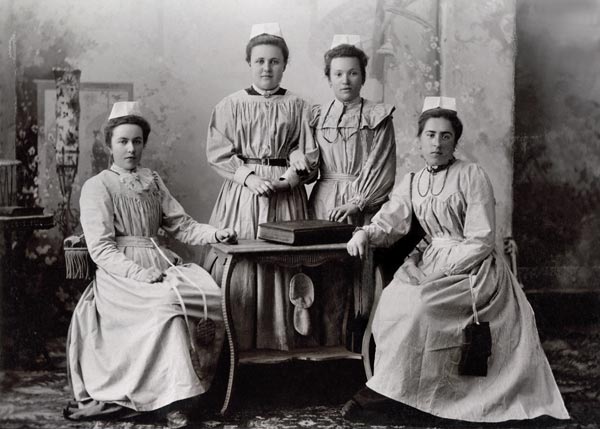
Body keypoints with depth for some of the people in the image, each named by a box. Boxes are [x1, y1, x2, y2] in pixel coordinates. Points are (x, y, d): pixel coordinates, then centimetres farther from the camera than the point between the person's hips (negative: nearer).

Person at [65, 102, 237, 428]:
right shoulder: (97, 187, 2)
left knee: (212, 296, -23)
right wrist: (141, 275, -19)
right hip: (121, 275, -5)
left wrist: (214, 233, -2)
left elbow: (180, 225, 17)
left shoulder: (152, 181, 21)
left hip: (162, 265, 6)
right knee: (168, 303, -34)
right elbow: (101, 249, -7)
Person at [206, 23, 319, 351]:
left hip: (286, 197, 1)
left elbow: (309, 154, 4)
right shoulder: (231, 105, 7)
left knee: (281, 267, -2)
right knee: (238, 268, -4)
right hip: (241, 192, 0)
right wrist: (248, 176, -12)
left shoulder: (298, 108, 10)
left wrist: (292, 175, -14)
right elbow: (218, 151, 0)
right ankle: (237, 343, 3)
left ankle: (279, 341, 6)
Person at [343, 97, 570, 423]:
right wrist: (365, 234, -23)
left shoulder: (471, 175, -6)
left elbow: (481, 240, -11)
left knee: (418, 305, -28)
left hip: (473, 268, -5)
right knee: (391, 297, -21)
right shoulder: (412, 183, 12)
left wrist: (441, 272, -18)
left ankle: (387, 389, -18)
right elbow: (390, 220, 0)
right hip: (431, 261, 6)